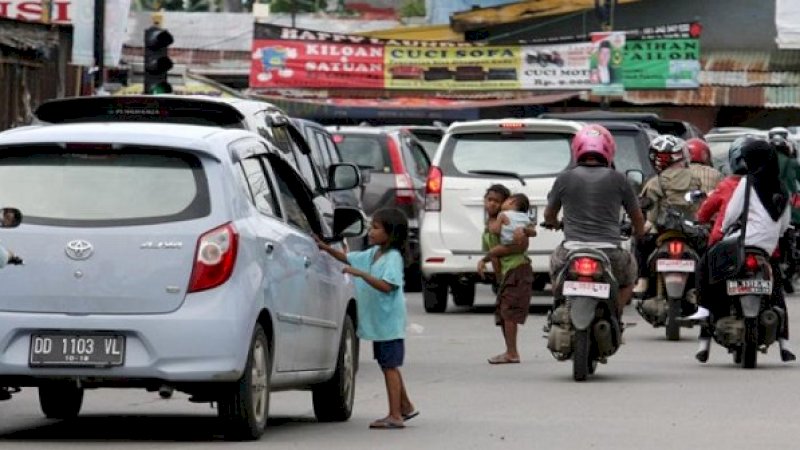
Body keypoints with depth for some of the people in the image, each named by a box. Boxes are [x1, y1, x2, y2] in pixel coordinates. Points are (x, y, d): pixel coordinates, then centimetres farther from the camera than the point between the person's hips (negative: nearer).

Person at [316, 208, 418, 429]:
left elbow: (386, 286, -28)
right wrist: (326, 248, 11)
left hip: (389, 322, -9)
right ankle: (405, 407, 28)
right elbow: (348, 258, 21)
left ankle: (395, 415, -5)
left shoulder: (393, 257, -16)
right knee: (388, 365, 16)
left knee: (390, 366, -7)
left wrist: (361, 274, -32)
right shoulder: (372, 254, 11)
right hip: (377, 321, 9)